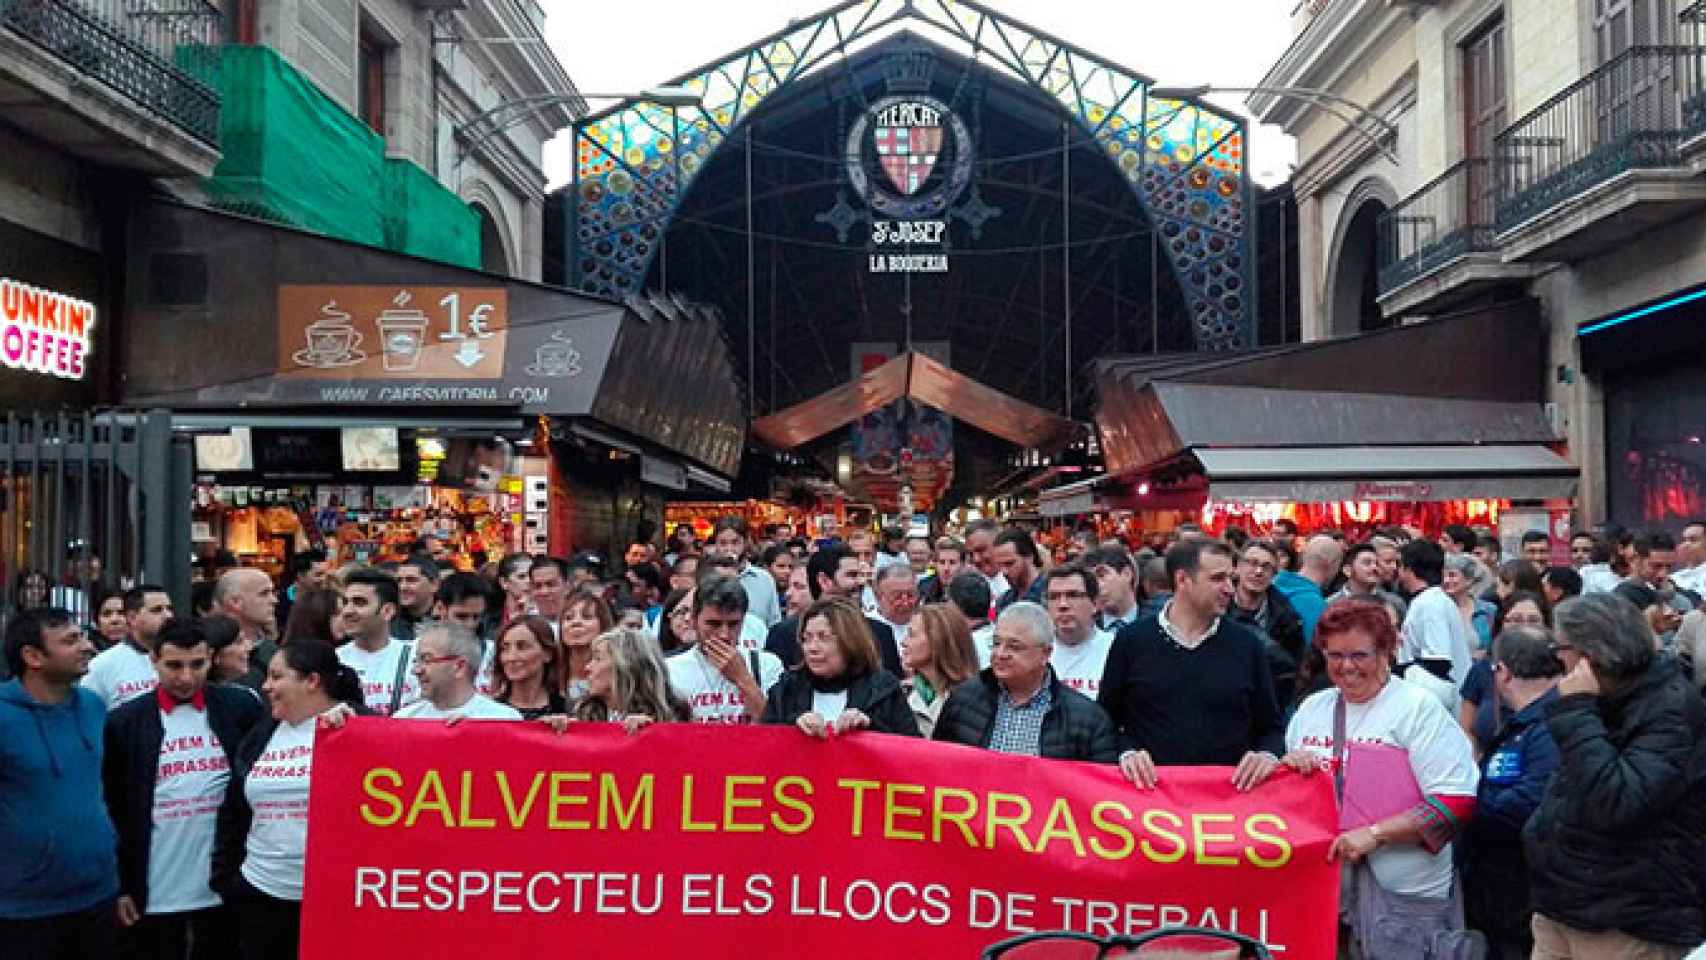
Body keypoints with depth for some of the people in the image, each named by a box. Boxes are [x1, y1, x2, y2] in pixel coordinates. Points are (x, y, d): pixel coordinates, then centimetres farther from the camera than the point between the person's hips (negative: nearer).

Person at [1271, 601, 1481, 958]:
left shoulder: (1418, 708, -8)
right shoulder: (1312, 707, 10)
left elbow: (1456, 803, -15)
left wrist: (1374, 834, -21)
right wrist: (1287, 766, -4)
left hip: (1403, 894, -5)